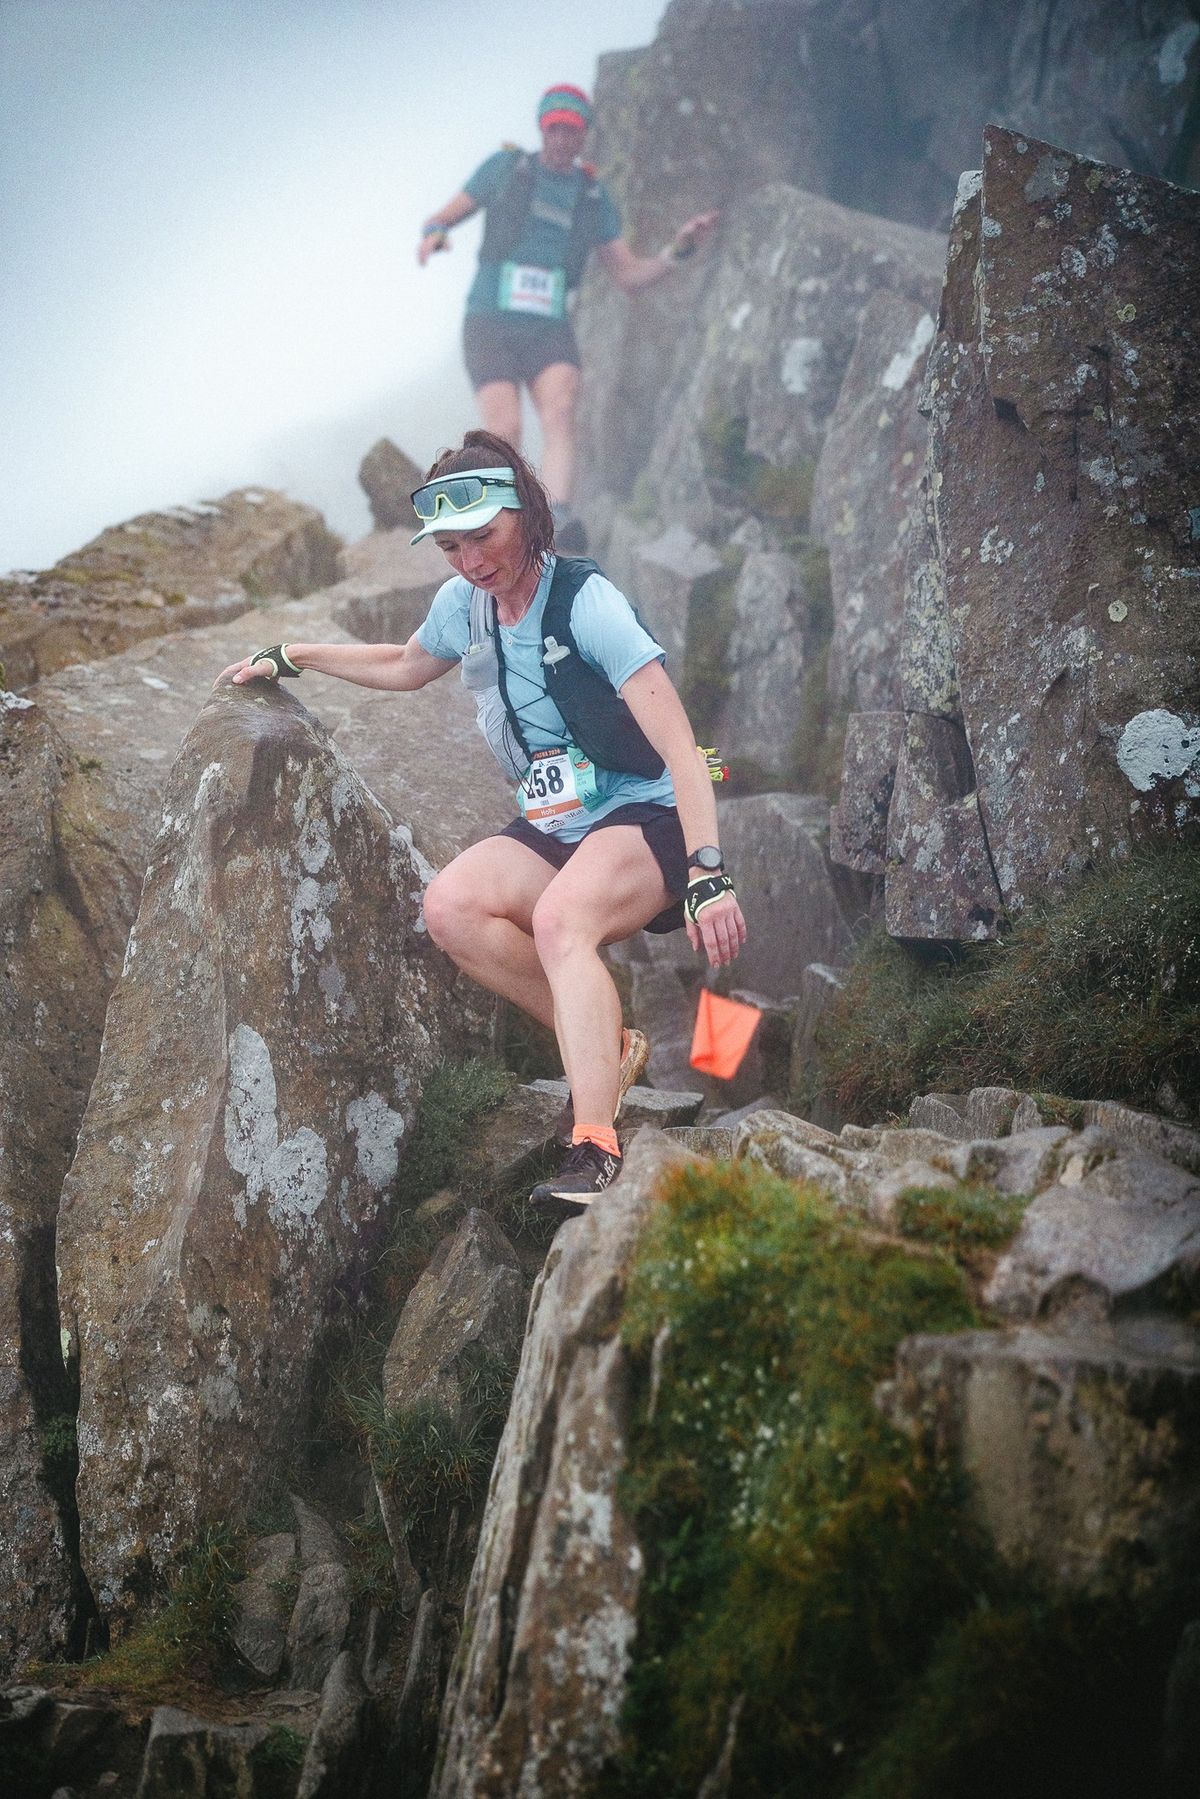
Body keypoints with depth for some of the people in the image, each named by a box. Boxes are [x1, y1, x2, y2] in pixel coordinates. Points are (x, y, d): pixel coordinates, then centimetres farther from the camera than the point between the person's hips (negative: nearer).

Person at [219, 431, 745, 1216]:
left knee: (559, 919, -37)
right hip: (556, 830, 7)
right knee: (451, 906, -22)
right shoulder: (463, 605, 4)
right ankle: (607, 1047, -10)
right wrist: (289, 656, 29)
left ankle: (595, 1152, -46)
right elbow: (405, 665, 31)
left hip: (647, 820, -7)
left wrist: (708, 875, -34)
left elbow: (680, 749, -24)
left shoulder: (586, 600, -17)